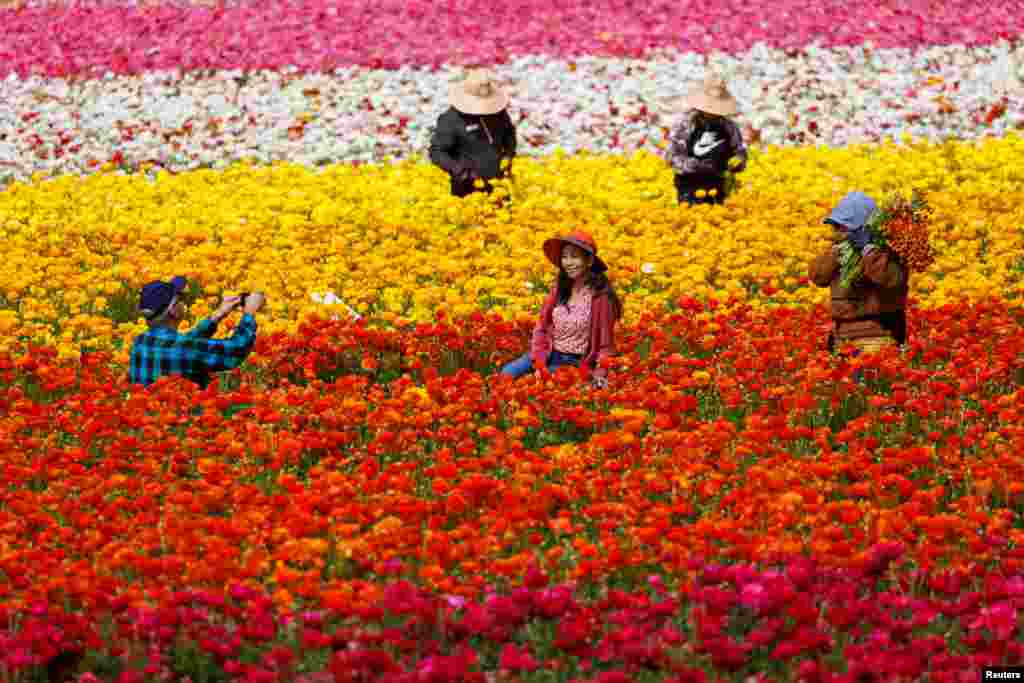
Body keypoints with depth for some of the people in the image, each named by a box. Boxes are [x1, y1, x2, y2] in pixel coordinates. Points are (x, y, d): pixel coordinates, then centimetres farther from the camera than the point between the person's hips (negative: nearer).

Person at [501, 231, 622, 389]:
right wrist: (539, 363, -9)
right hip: (548, 354, 5)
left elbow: (606, 344, -6)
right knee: (508, 373, -13)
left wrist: (600, 374, -19)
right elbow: (542, 326, 3)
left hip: (575, 362, -5)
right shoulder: (559, 287, 4)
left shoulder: (600, 295, -12)